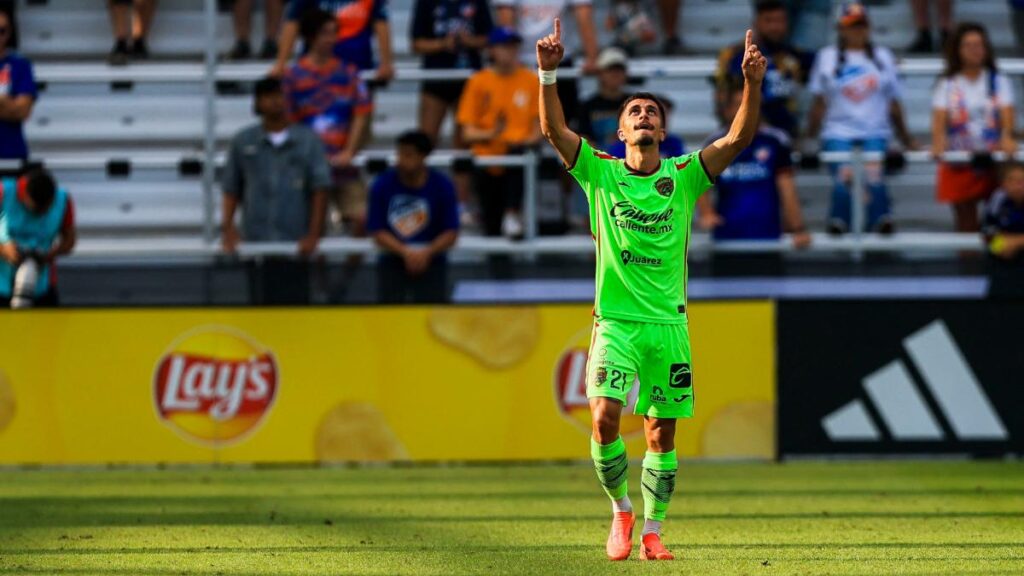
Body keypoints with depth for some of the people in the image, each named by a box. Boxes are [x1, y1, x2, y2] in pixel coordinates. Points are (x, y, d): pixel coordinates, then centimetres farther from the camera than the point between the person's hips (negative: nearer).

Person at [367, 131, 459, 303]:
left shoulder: (442, 186, -5)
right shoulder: (382, 185, -5)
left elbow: (451, 233, -2)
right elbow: (378, 233, -4)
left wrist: (427, 253, -19)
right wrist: (406, 252, -19)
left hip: (431, 261, 0)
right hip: (393, 259, 0)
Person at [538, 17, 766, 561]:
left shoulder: (683, 177, 4)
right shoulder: (600, 173, 3)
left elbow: (738, 138, -5)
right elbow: (553, 128, -8)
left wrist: (752, 83, -19)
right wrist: (548, 73, -21)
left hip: (668, 322, 2)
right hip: (615, 321, -2)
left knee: (661, 431, 4)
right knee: (604, 417, -18)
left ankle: (651, 532, 15)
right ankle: (621, 510, 3)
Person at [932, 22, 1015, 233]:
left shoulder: (999, 82, 6)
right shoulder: (947, 85, 4)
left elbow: (1007, 114, -9)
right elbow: (939, 119, -9)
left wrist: (1007, 137, -30)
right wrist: (938, 144, -30)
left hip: (994, 162, 0)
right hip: (959, 165, 0)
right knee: (966, 225, 4)